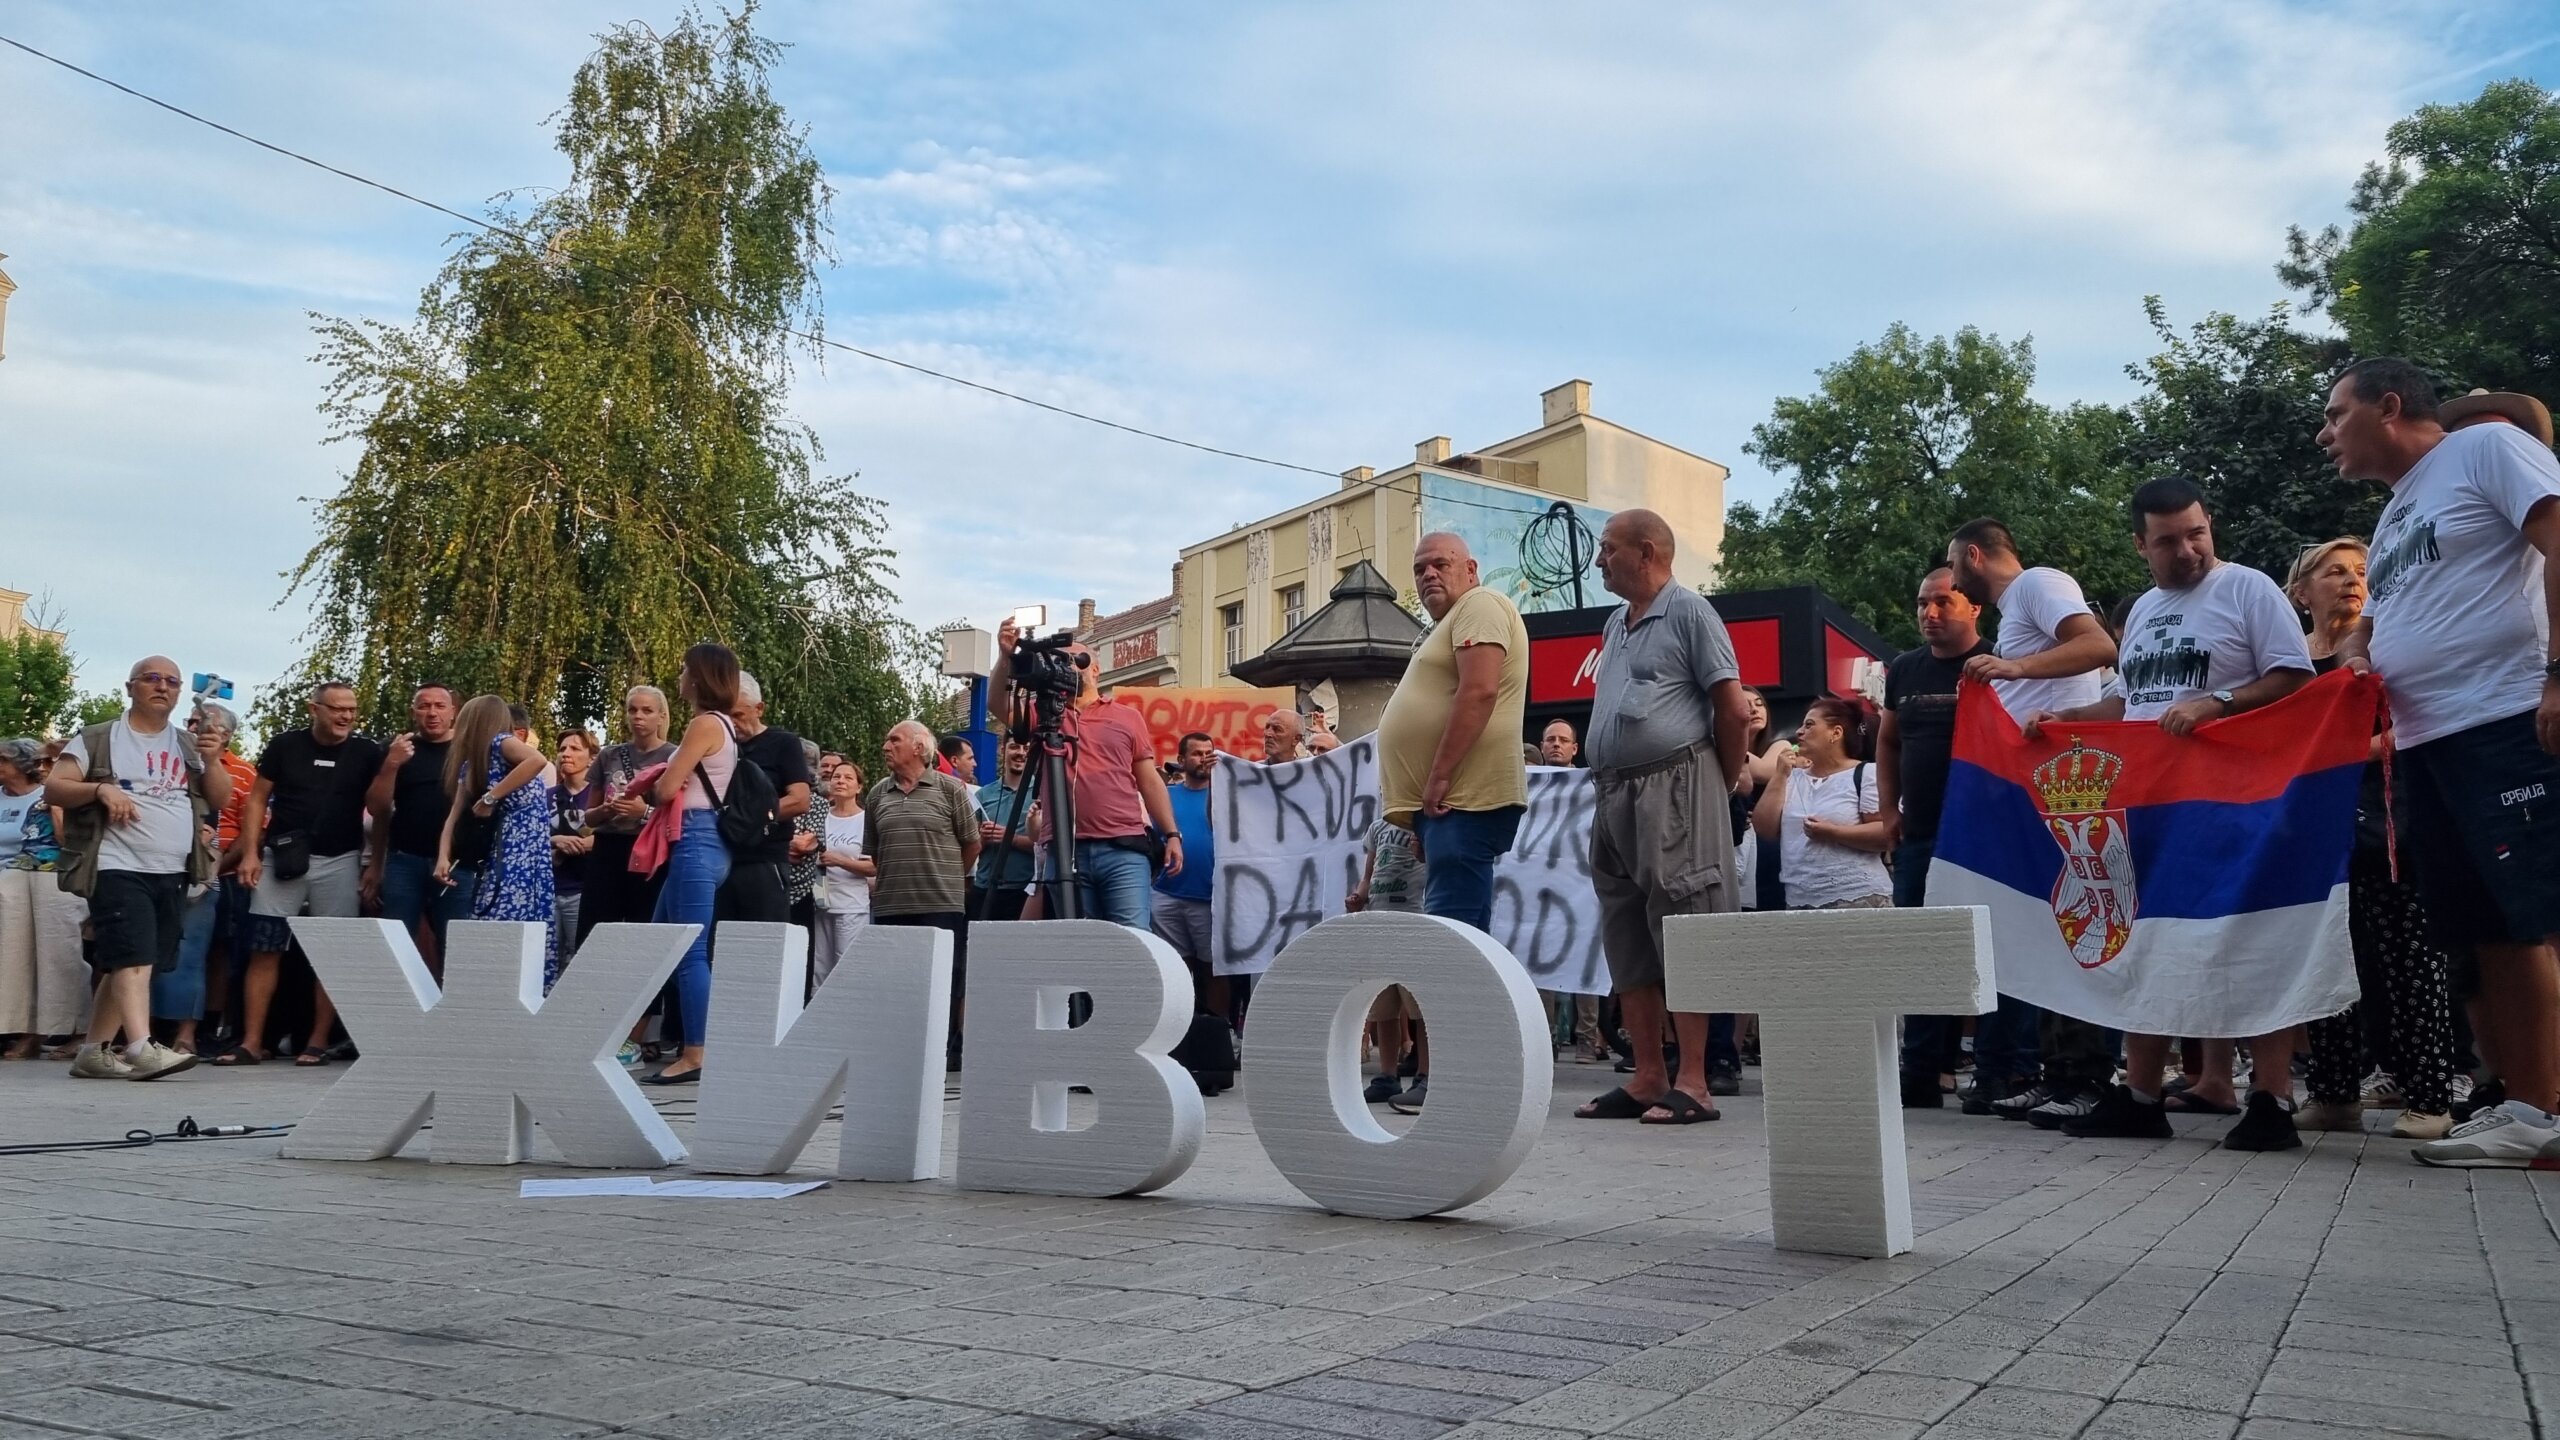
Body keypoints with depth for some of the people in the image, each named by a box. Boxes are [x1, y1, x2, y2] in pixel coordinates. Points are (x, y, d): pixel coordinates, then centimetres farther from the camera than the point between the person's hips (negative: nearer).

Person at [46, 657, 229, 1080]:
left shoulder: (189, 746, 16)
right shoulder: (96, 740, 4)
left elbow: (221, 800, 12)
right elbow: (52, 790, 0)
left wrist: (212, 760, -5)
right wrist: (100, 788, -18)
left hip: (172, 874, 5)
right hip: (118, 868, -5)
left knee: (122, 965, 9)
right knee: (134, 960, -18)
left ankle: (93, 1051, 14)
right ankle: (141, 1049, -26)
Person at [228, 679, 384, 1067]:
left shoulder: (366, 752, 3)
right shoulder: (285, 745, 4)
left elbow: (378, 809, -2)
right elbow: (257, 799, 6)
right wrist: (250, 853, -2)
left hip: (339, 863, 0)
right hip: (282, 859, 0)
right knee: (264, 952, -1)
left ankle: (318, 1042, 9)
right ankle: (252, 1042, 3)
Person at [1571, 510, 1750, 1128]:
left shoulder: (1688, 610, -4)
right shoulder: (1614, 625, 19)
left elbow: (1734, 710, -7)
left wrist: (1723, 787, 1)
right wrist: (1605, 789, 16)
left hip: (1674, 788, -8)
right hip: (1613, 795, 8)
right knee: (1626, 940, 8)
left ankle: (1693, 1083, -4)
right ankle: (1648, 1078, 14)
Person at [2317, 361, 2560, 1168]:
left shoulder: (2488, 448, 1)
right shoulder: (2394, 516, 25)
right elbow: (2379, 619, 32)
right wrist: (2355, 654, 7)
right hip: (2422, 743, 9)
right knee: (2480, 933, 7)